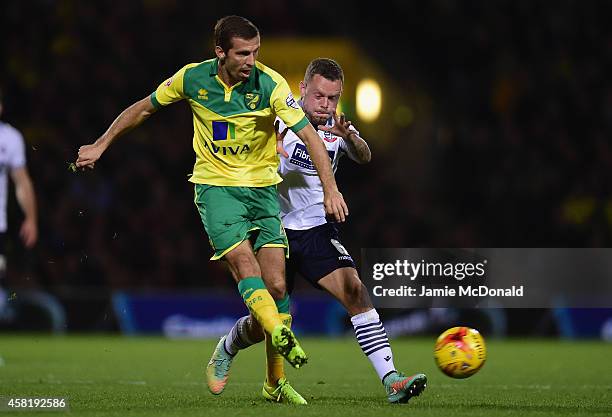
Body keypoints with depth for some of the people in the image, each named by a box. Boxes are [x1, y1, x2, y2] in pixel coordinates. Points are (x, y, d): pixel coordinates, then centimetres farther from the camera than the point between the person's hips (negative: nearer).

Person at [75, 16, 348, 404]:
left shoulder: (270, 84, -13)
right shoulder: (192, 78, -7)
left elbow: (309, 135, -16)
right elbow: (144, 108, 10)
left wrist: (330, 188, -27)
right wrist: (101, 145, 16)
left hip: (262, 187, 0)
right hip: (215, 186, 0)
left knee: (276, 284, -6)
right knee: (246, 265, -25)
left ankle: (276, 382, 3)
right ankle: (282, 336, -39)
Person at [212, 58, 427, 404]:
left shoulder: (338, 127, -2)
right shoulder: (280, 116, -9)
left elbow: (364, 157, -20)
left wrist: (349, 136, -43)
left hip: (316, 229, 2)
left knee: (355, 291, -19)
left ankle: (391, 381, -24)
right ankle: (227, 349, 38)